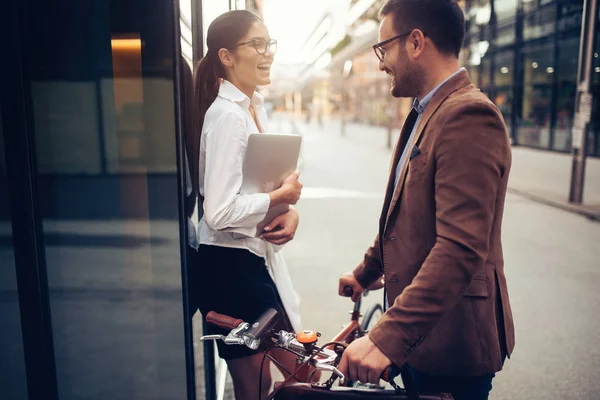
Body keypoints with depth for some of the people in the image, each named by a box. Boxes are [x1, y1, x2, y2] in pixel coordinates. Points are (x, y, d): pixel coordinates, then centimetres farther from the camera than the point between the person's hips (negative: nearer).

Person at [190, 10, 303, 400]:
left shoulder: (256, 106, 9)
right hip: (231, 265, -9)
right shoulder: (227, 114, -20)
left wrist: (290, 209, -6)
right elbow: (220, 212, -26)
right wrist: (282, 197, -14)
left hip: (258, 256, 9)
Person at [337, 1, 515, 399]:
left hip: (451, 339, -9)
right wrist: (367, 271, 23)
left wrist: (387, 338, -31)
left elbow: (461, 248, -30)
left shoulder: (469, 116, -22)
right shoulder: (427, 113, 10)